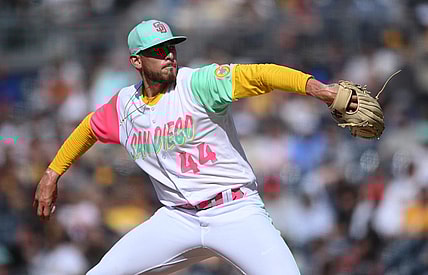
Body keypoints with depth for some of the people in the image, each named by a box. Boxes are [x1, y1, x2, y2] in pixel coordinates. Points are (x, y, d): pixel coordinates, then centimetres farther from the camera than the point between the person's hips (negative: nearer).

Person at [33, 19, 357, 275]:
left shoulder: (198, 84, -12)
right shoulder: (124, 106, 5)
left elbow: (257, 75, -27)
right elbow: (90, 127, 27)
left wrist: (314, 87, -43)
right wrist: (53, 173, 30)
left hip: (237, 213, -5)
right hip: (178, 219, 5)